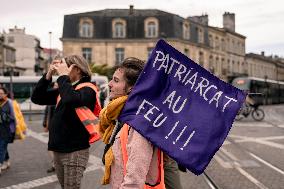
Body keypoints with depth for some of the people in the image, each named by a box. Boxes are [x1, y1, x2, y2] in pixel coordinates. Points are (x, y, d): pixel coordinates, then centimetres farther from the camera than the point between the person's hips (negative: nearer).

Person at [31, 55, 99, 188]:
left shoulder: (87, 89, -12)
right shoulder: (65, 88, 11)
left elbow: (70, 99, -33)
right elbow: (36, 98, 10)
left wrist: (63, 76, -20)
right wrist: (49, 74, 0)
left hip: (75, 151, -8)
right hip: (59, 150, 8)